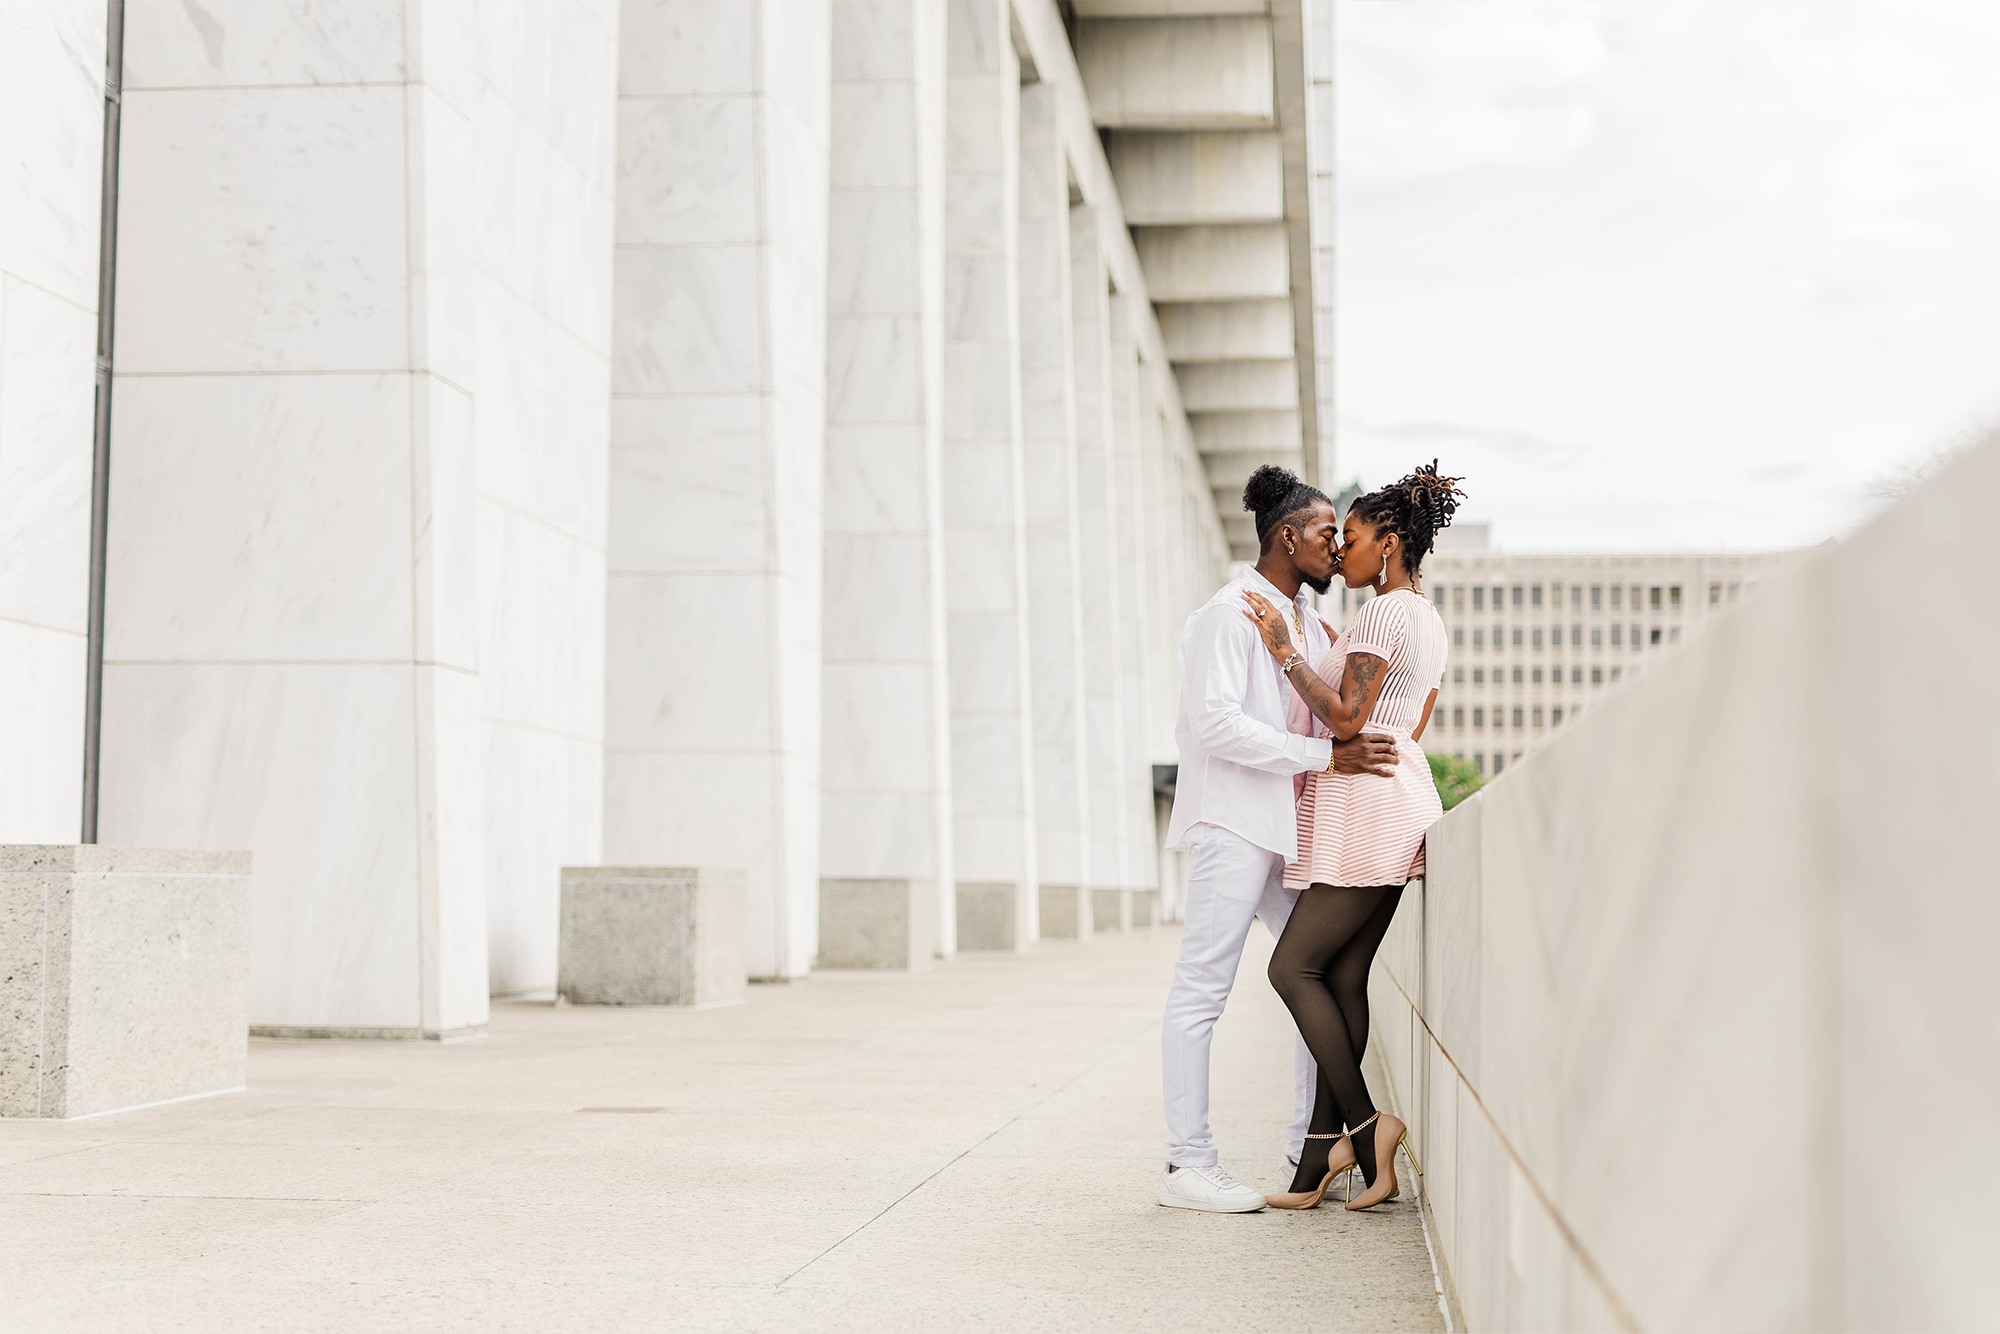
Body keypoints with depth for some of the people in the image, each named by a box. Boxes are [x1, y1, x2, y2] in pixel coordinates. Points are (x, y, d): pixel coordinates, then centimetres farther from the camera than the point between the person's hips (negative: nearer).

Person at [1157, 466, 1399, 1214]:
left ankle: (1312, 1147, 16)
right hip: (1231, 822, -9)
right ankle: (1186, 1165, -5)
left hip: (1291, 828, 9)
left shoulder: (1308, 623, 19)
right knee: (1202, 990, -7)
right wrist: (1325, 756, -21)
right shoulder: (1229, 614, -9)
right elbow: (1215, 723, -20)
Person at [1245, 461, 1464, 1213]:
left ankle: (1363, 1124, -9)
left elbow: (1346, 719, -17)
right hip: (1400, 798, 10)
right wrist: (1344, 660, 32)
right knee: (1343, 980, 5)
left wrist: (1284, 652, -12)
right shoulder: (1429, 621, 18)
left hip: (1367, 808, -10)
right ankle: (1318, 1165, 2)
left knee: (1294, 967, -6)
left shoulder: (1382, 613, -12)